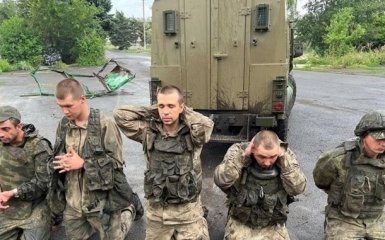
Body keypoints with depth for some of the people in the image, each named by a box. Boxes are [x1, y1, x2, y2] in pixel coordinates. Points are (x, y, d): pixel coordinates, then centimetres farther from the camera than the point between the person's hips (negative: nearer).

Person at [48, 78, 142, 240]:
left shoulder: (104, 124, -15)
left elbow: (116, 162, -14)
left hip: (100, 202, -5)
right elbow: (56, 157, 13)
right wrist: (63, 161, -10)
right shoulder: (63, 125, 3)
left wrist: (82, 163, -20)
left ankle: (128, 211, 34)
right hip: (72, 203, 6)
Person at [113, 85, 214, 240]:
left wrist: (185, 112, -15)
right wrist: (153, 111, -7)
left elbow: (207, 124, -32)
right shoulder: (149, 133, -5)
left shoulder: (192, 135, -11)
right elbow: (120, 114, -8)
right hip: (156, 210, 3)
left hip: (188, 210, -2)